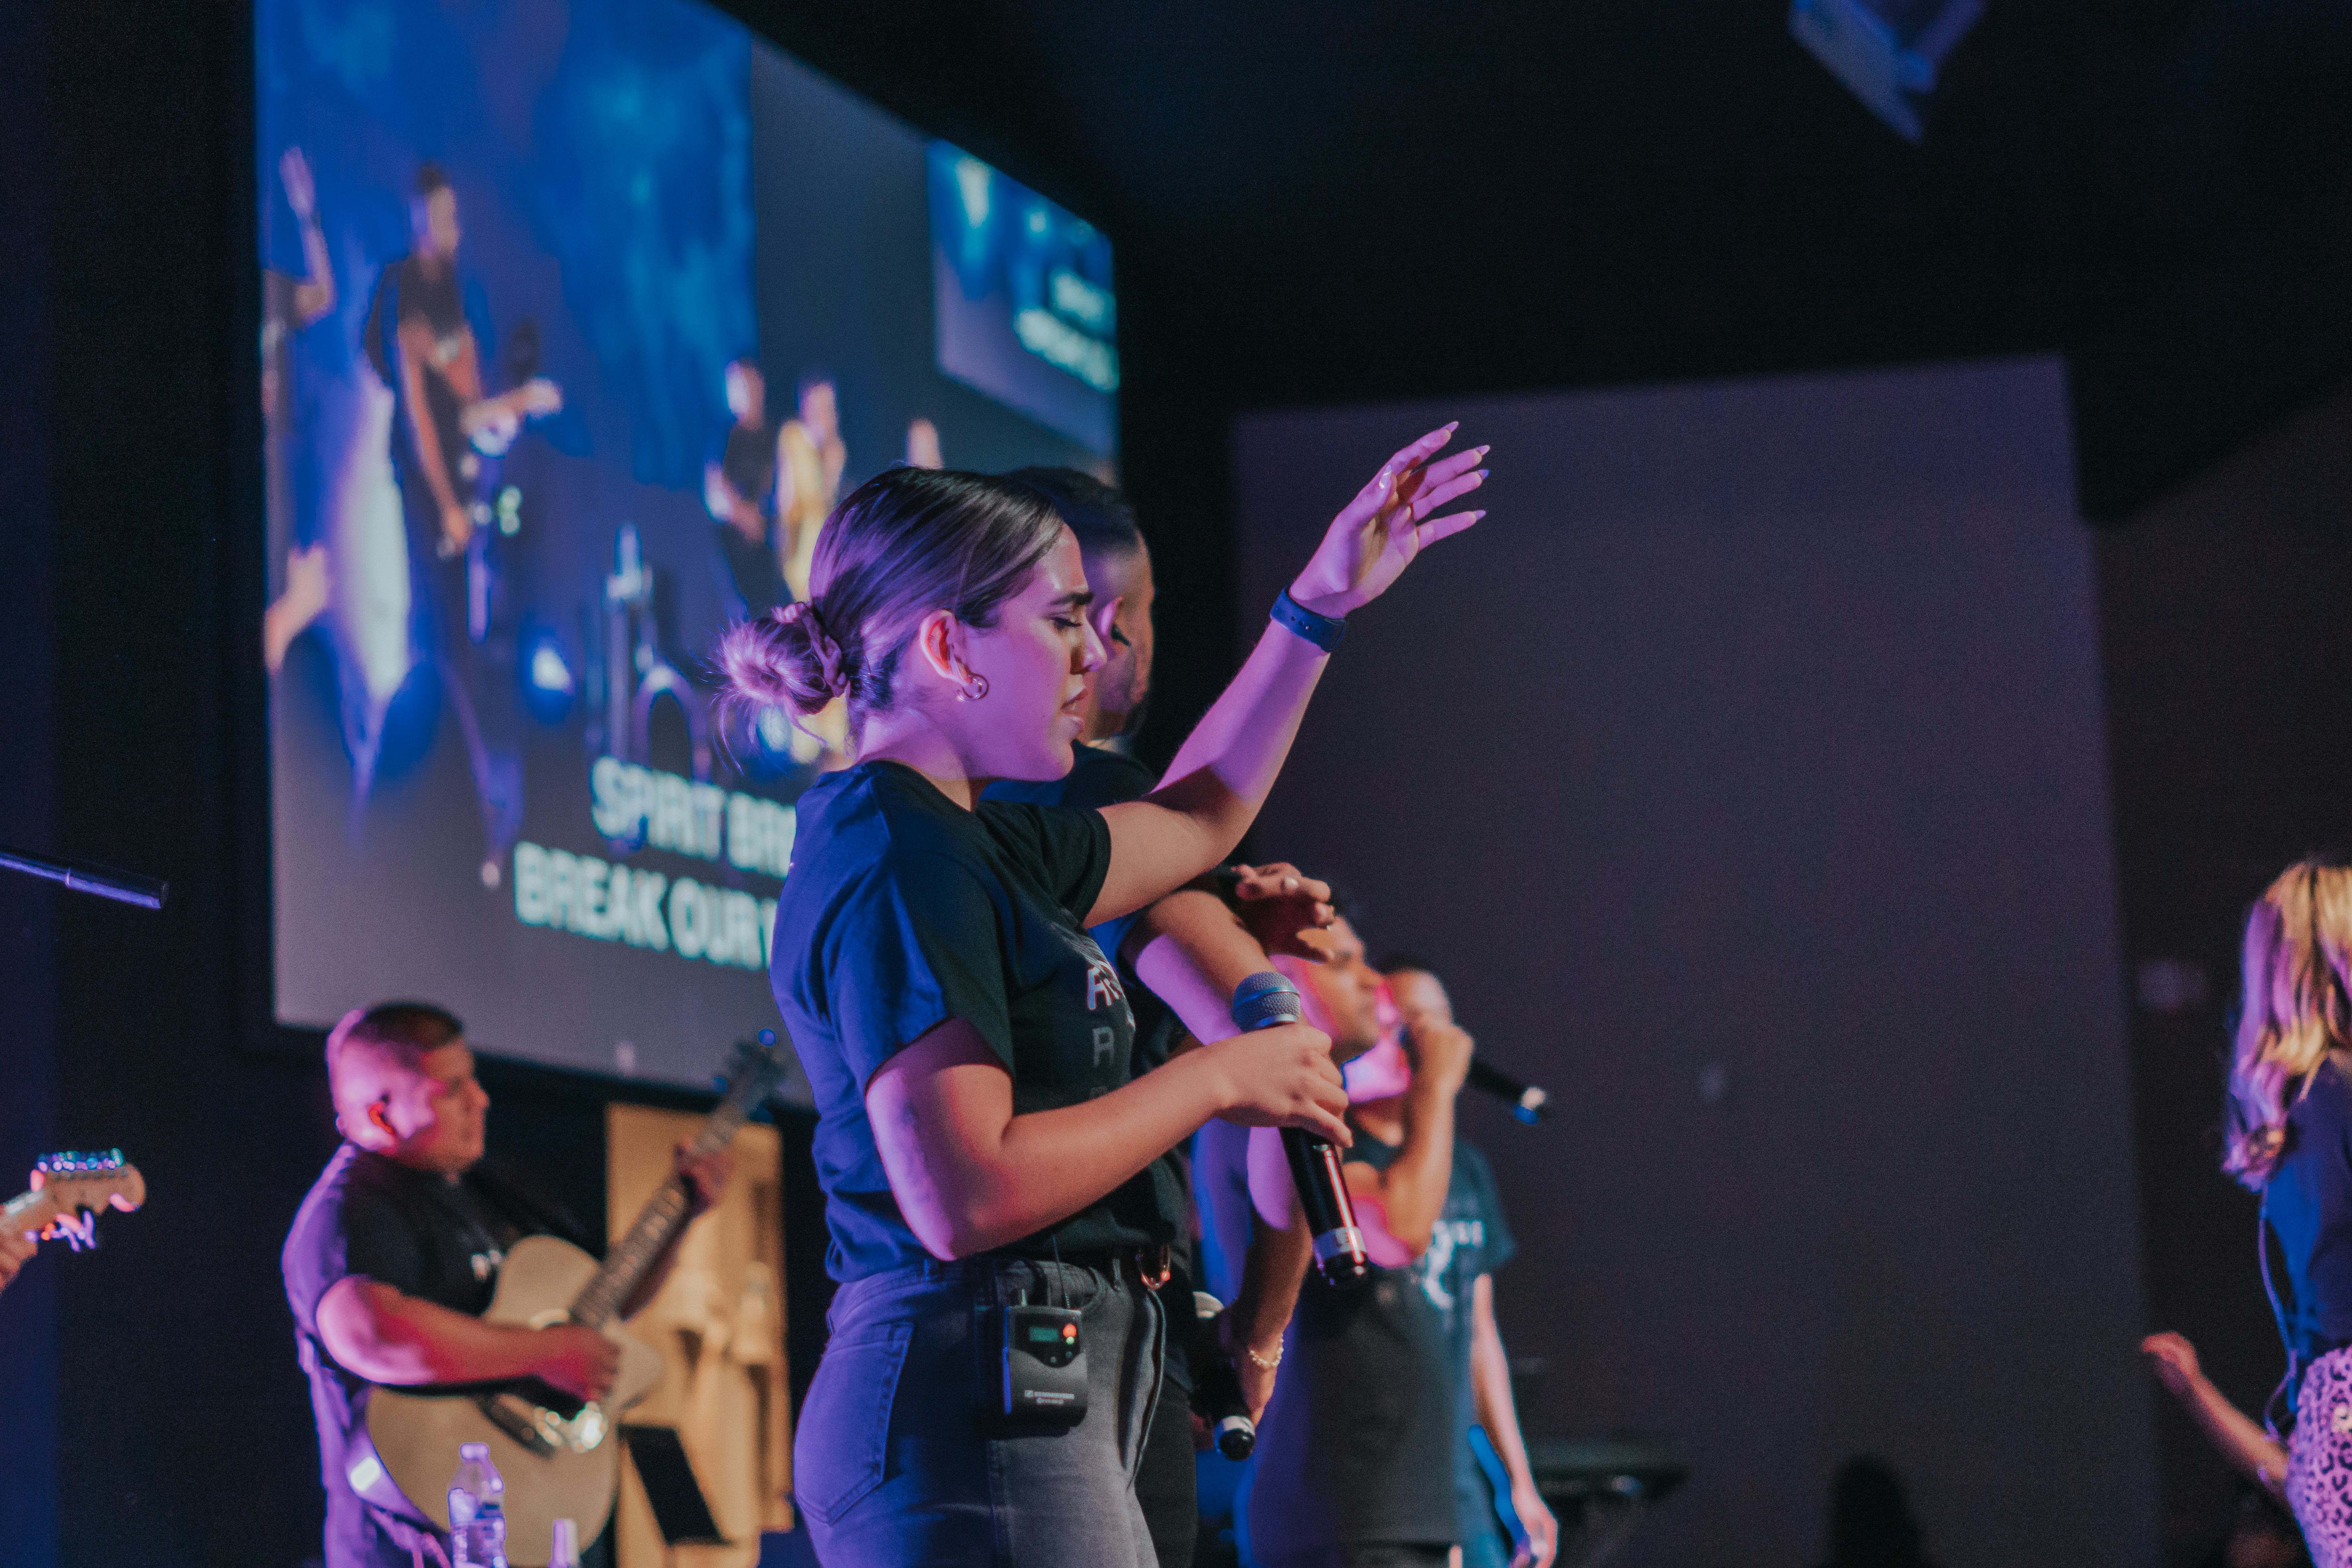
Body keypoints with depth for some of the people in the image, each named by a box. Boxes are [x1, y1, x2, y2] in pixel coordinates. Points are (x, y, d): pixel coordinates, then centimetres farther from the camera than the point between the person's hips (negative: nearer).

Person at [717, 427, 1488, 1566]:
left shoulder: (963, 844, 18)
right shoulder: (896, 863, -14)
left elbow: (1195, 818, 36)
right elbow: (963, 1195, -23)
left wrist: (1322, 605, 34)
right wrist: (1217, 1078, -11)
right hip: (973, 1416, -11)